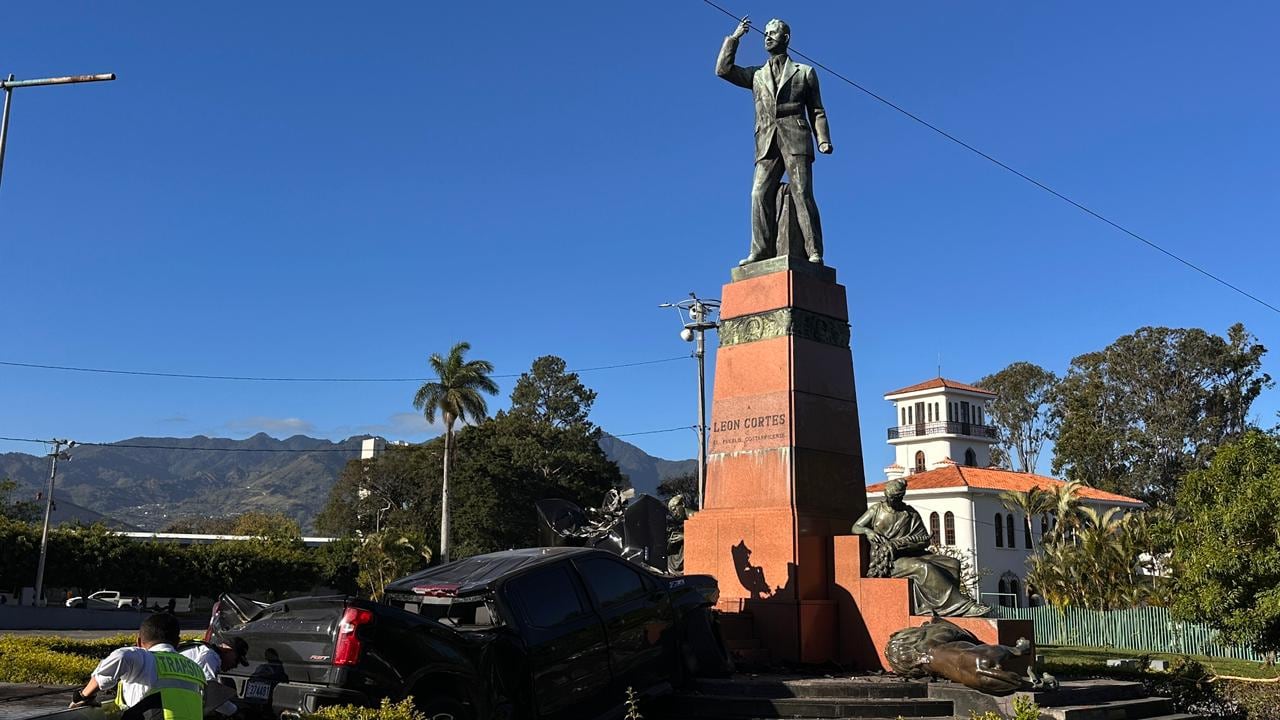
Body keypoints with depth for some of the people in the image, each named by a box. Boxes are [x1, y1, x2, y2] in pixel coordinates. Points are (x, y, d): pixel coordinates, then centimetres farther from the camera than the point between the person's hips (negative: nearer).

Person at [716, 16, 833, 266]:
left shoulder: (804, 72, 18)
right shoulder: (757, 75, 25)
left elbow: (817, 111, 12)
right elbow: (723, 69, 14)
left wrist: (823, 140, -2)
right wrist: (734, 37, 15)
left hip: (795, 139, -3)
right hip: (767, 143, 3)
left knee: (802, 194, -13)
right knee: (760, 195, -12)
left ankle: (814, 253, -17)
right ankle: (761, 252, -16)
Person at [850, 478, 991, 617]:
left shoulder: (911, 514, 12)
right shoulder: (876, 510, 9)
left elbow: (925, 540, 6)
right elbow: (855, 527, 11)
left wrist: (900, 543, -12)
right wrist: (868, 531, -13)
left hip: (911, 555, 5)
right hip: (887, 561, -5)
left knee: (952, 564, -14)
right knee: (923, 568, -32)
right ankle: (963, 606, -32)